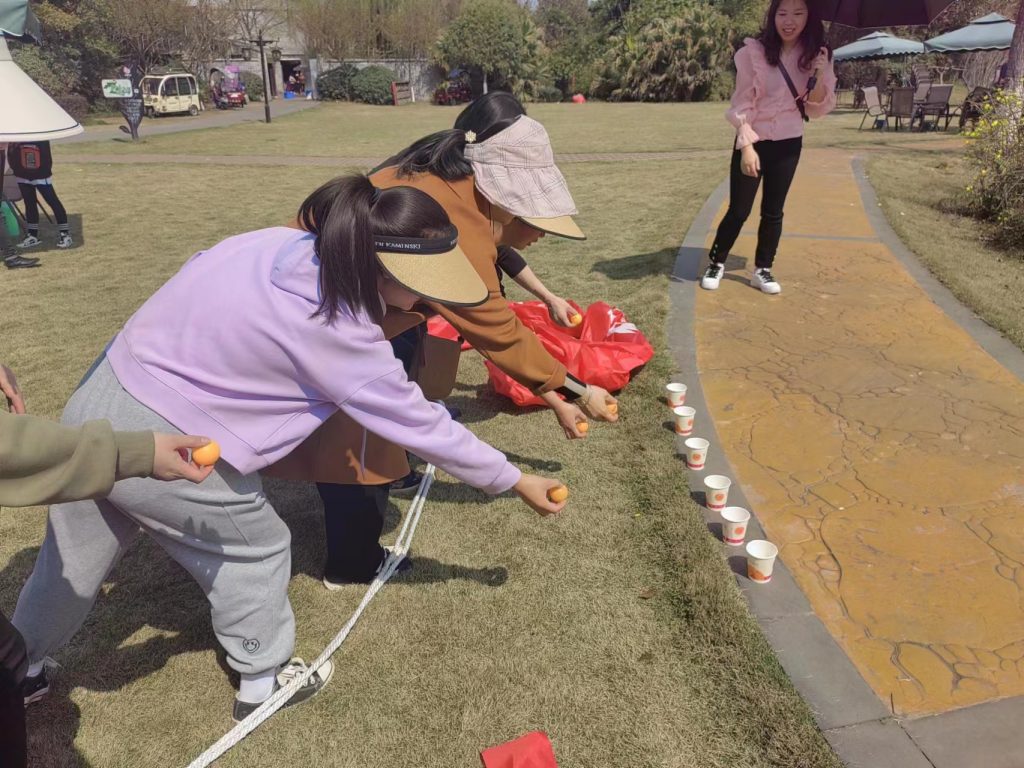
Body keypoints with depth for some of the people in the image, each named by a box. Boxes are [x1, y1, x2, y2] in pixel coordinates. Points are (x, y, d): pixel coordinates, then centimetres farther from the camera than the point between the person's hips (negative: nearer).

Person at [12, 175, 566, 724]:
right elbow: (420, 424, -14)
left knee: (72, 558, 28)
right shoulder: (337, 331, -22)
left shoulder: (276, 242, -2)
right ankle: (263, 682, 35)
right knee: (255, 550, 15)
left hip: (92, 404, 8)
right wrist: (514, 480, -3)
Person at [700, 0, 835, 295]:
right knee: (739, 210, 0)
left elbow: (817, 110, -1)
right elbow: (742, 104, -10)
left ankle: (762, 270, 21)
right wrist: (747, 146, -19)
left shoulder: (816, 56, 0)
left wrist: (820, 78, -18)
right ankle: (716, 264, 18)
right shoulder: (753, 52, -10)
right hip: (752, 142, -3)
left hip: (788, 145, 3)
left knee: (773, 211, 8)